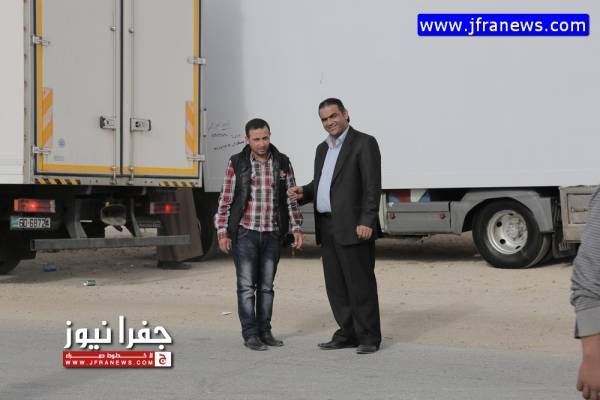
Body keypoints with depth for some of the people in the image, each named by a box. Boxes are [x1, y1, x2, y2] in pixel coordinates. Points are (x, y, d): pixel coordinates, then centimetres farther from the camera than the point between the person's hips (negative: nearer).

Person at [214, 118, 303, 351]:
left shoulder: (282, 163, 3)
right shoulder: (237, 163, -3)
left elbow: (291, 198, 7)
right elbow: (225, 200, -2)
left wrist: (296, 229, 0)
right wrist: (222, 232, -6)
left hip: (272, 235, 3)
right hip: (245, 233, -3)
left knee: (266, 286, 8)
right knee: (247, 285, -4)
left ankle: (264, 332, 16)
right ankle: (250, 335, 0)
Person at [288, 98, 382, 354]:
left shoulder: (364, 143, -6)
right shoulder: (323, 149, 19)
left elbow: (372, 186, -12)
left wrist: (367, 222, -20)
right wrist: (303, 193, 3)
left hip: (352, 227, -8)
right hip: (328, 228, 8)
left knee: (360, 283, -4)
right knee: (336, 284, 9)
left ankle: (368, 337, 2)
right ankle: (348, 333, 17)